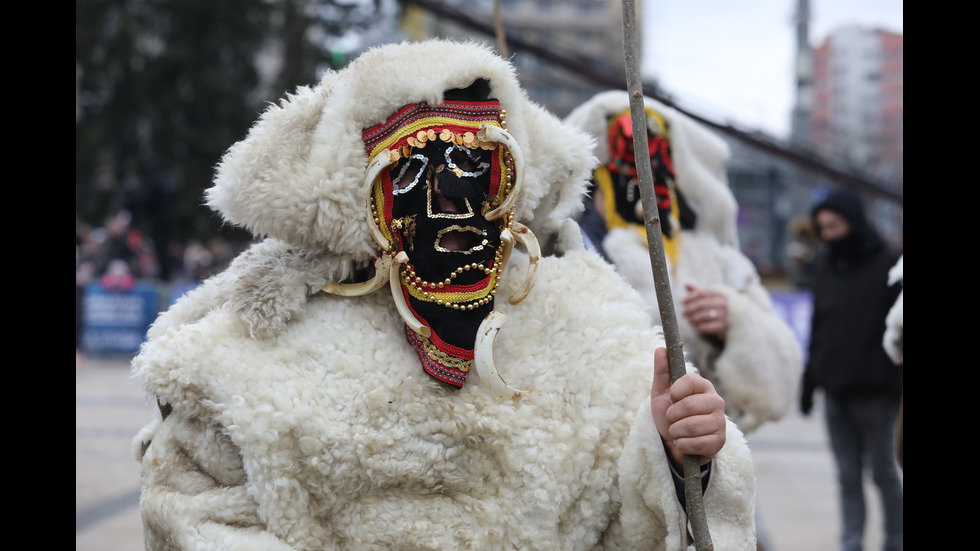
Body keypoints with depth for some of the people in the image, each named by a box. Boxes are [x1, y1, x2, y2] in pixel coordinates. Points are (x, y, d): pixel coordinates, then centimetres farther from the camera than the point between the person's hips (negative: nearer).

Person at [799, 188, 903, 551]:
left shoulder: (887, 265, -6)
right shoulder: (825, 267, 11)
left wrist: (896, 383, -12)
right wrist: (810, 379, 15)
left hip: (874, 393, -5)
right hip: (834, 391, 5)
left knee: (883, 473, 5)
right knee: (848, 476, 7)